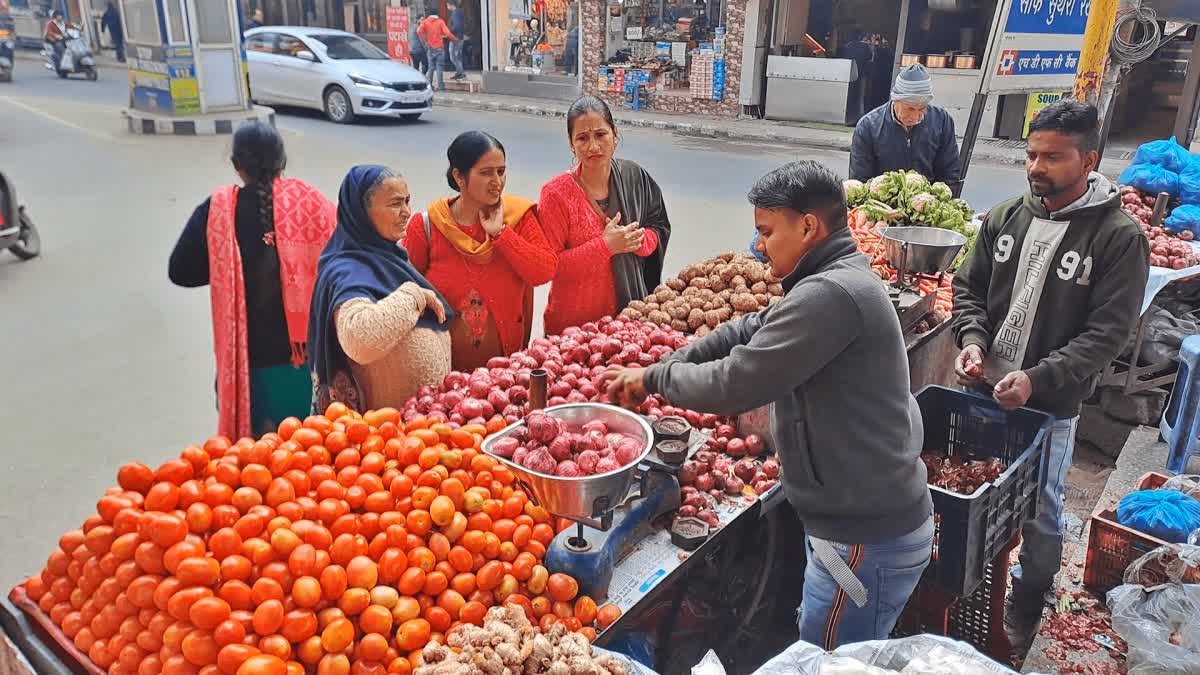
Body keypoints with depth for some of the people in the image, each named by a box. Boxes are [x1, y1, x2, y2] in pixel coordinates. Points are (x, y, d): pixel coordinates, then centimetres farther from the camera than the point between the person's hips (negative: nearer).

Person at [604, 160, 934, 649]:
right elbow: (747, 332, 11)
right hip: (877, 519, 9)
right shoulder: (840, 281, 10)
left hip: (866, 540, -9)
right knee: (854, 661, 24)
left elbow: (735, 383, -25)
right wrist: (659, 368, 2)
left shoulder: (830, 294, -25)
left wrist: (654, 377, -7)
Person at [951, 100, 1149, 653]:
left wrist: (1037, 379, -24)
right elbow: (969, 286, 8)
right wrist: (972, 340, -10)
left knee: (1038, 513, 11)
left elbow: (1108, 332, -15)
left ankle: (1026, 607, 35)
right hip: (983, 389, 4)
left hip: (1050, 405, -4)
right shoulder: (1005, 218, 1)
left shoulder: (1119, 238, -12)